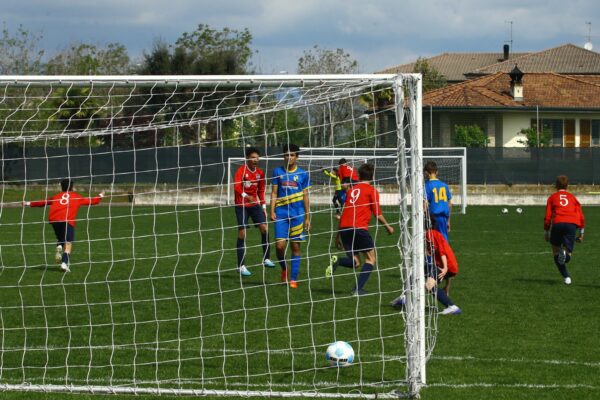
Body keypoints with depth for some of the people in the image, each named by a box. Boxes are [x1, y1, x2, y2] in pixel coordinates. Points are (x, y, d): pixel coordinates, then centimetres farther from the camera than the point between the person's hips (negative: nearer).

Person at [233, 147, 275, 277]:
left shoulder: (260, 173, 7)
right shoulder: (241, 171, -11)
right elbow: (236, 187, -27)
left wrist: (263, 206, 12)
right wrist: (245, 196, -44)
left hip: (254, 204, 5)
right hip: (241, 205, -5)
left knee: (264, 228, -7)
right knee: (242, 233, -6)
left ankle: (266, 259, 3)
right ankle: (241, 266, -2)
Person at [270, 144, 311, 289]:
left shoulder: (303, 174, 5)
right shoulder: (278, 172, 7)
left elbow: (305, 196, 7)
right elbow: (274, 193, 7)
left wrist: (307, 217, 5)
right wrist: (272, 211, -3)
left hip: (297, 214, 0)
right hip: (281, 213, 0)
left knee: (295, 246, 1)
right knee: (280, 245, -9)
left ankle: (293, 279, 6)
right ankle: (284, 268, 19)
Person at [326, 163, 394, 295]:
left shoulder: (352, 190, 20)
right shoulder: (372, 191, 3)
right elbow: (377, 213, -1)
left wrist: (338, 235, 26)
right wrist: (387, 226, 16)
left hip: (344, 228, 6)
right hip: (359, 228, -6)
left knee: (355, 262, 16)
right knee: (371, 258, 10)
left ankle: (337, 261, -15)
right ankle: (358, 289, -5)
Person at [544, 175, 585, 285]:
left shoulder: (552, 197, 20)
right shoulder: (572, 197, 24)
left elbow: (548, 216, 12)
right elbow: (580, 215, 15)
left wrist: (546, 232, 19)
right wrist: (581, 232, 19)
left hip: (557, 223, -1)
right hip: (572, 224, 1)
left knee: (556, 250, 17)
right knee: (567, 255, 3)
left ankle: (566, 277, 5)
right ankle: (565, 253, -36)